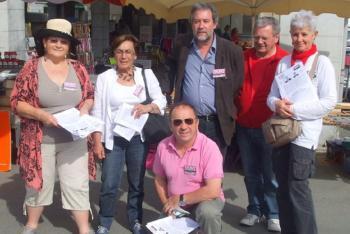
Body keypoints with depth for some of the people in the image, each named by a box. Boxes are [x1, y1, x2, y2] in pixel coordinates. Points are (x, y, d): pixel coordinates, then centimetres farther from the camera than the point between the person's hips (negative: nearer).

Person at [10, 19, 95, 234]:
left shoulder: (78, 68, 3)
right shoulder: (32, 68, -5)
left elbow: (90, 96, 11)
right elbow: (17, 102, -6)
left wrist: (85, 109, -10)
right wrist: (40, 114, -21)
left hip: (74, 140, 2)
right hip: (41, 141, -1)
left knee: (78, 185, 5)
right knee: (39, 183, 13)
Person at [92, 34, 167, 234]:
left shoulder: (147, 74, 3)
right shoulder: (105, 77, 0)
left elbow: (161, 100, 1)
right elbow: (98, 112, -1)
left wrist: (147, 107, -21)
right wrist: (97, 141, -6)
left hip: (138, 138, 1)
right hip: (113, 139, -1)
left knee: (137, 183, 13)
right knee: (109, 185, 0)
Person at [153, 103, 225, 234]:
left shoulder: (209, 147, -22)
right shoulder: (163, 146, -8)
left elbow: (213, 191, -27)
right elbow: (159, 179, 8)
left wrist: (180, 199, -19)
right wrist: (168, 204, -6)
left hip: (206, 200, -4)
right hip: (175, 206, 5)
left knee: (208, 212, -35)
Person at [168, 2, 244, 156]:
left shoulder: (232, 51, -5)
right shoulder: (181, 45, 0)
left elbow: (239, 84, 6)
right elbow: (172, 73, 18)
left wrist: (228, 110, 5)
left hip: (218, 124, -1)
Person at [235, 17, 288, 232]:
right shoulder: (244, 57, 5)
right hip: (244, 126, 4)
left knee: (271, 174, 7)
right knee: (251, 173, 15)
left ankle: (274, 214, 22)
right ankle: (255, 210, 29)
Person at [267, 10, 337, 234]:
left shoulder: (322, 62, -3)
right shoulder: (284, 62, 11)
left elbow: (329, 102, -10)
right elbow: (272, 95, 11)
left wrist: (295, 109, -17)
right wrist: (277, 104, -12)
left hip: (305, 132, -5)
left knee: (298, 187, -7)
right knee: (283, 187, 11)